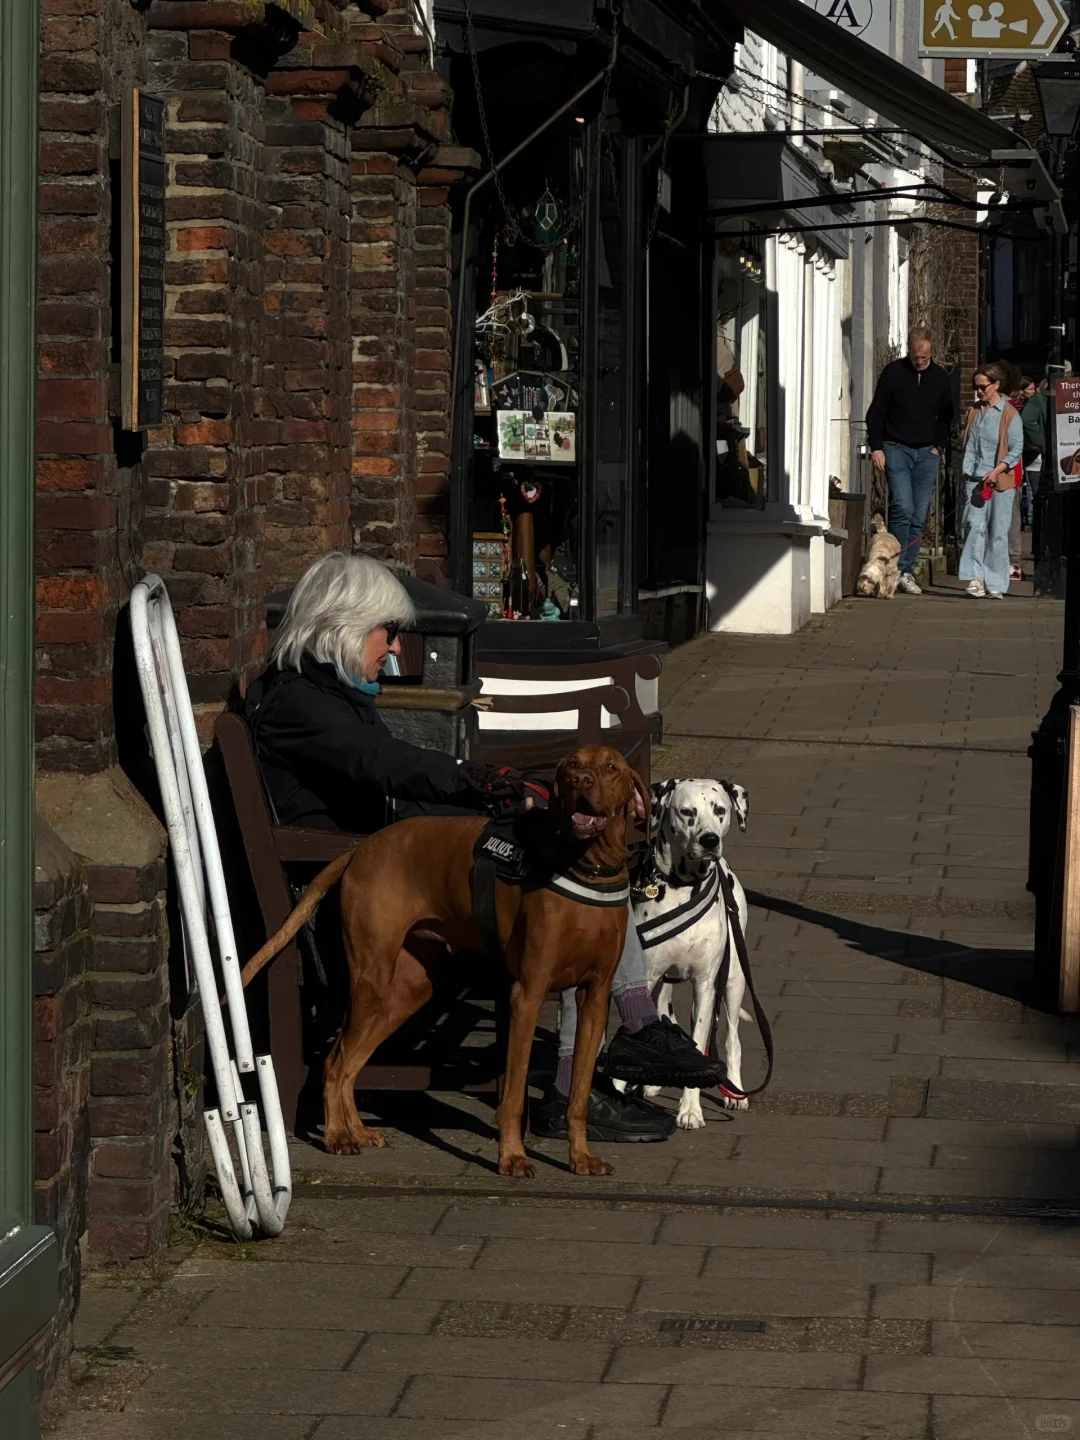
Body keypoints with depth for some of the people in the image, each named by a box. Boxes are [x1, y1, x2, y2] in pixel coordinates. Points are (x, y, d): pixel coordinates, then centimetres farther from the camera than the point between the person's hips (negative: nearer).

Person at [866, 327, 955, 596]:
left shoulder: (940, 377, 7)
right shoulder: (893, 373, -2)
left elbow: (946, 415, 18)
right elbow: (875, 412, 1)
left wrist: (939, 445, 6)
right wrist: (877, 447, -6)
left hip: (926, 453, 3)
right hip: (896, 450, -3)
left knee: (919, 517, 0)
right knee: (903, 508, -18)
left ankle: (906, 571, 5)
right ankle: (896, 569, -15)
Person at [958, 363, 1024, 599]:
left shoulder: (1009, 414, -4)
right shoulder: (974, 411, 13)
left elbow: (1017, 448, -7)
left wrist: (997, 470, -17)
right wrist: (967, 472, 10)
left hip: (1000, 481, -4)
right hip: (975, 480, 4)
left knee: (998, 532, 0)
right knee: (975, 526, -12)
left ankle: (995, 584, 6)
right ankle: (975, 577, -16)